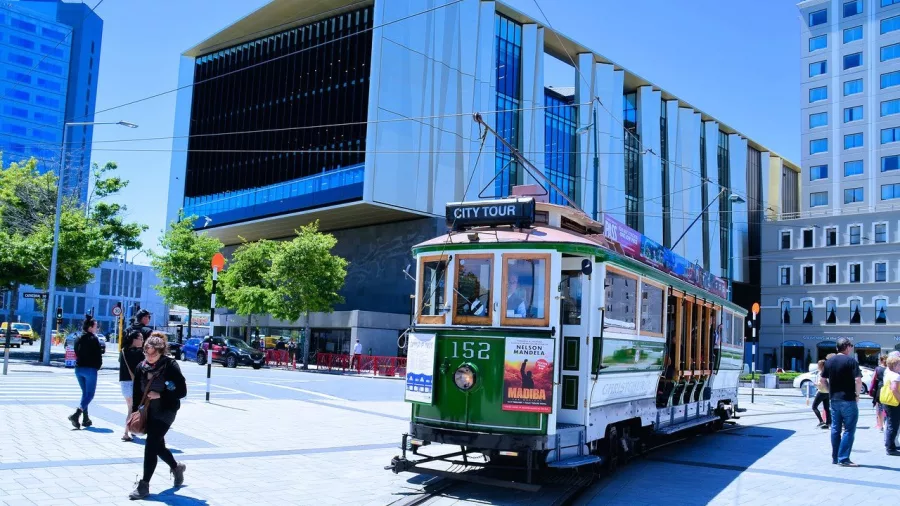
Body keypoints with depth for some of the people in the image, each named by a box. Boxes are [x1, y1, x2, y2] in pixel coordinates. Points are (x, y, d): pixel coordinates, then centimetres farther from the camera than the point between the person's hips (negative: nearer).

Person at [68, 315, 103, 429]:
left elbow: (76, 353, 12)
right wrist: (97, 366, 5)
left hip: (79, 368, 7)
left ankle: (85, 419, 15)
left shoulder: (78, 339, 10)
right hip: (90, 369, -7)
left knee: (85, 393, 16)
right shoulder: (94, 339, -11)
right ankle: (76, 414, -19)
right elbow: (98, 355, -11)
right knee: (90, 394, -2)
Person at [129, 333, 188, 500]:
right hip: (149, 411, 6)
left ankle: (144, 485, -3)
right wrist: (134, 412, 1)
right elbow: (137, 393, 7)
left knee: (151, 445, -11)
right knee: (158, 445, 16)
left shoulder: (171, 366, -15)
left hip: (166, 411, -6)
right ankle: (176, 467, 43)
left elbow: (182, 391, -14)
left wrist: (160, 395, -21)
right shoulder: (141, 367, 0)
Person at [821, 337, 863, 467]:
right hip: (848, 400, -6)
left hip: (834, 399, 6)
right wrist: (857, 394, -6)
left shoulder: (829, 361, 8)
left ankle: (835, 457, 17)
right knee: (849, 430, -1)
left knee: (835, 429, 12)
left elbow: (823, 379, 13)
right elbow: (858, 380, -19)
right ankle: (843, 459, -4)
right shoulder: (851, 361, -11)